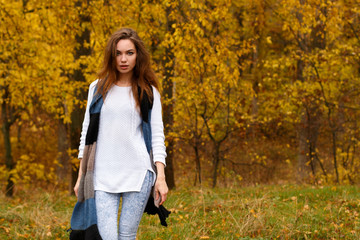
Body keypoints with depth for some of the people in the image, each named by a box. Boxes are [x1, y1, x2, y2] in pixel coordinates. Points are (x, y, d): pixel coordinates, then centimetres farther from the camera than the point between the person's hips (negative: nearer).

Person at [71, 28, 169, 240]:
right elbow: (87, 132, 15)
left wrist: (161, 177, -4)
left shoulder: (149, 92, 7)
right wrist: (81, 175, 11)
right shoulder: (97, 89, 12)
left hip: (138, 173, -1)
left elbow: (157, 136, 5)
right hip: (103, 174, 1)